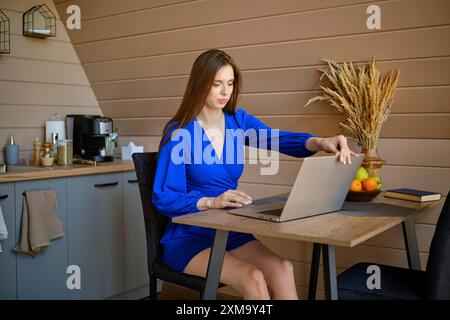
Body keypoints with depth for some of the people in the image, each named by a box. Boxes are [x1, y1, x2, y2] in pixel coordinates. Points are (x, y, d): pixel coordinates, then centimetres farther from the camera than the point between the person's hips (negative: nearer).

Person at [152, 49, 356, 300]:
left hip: (232, 232, 5)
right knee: (253, 278, -27)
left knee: (282, 269, -22)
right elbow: (163, 199, -14)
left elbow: (278, 140, -14)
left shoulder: (238, 121, 4)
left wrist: (319, 142, -34)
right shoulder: (179, 132, -11)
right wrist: (211, 202, -29)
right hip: (189, 238, -4)